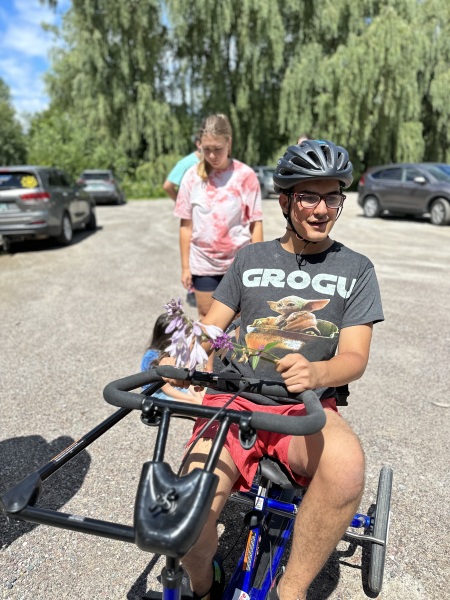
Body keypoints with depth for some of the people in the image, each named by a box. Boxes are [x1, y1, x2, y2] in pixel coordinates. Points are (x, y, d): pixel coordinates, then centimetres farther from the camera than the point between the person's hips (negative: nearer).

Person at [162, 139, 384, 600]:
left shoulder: (355, 269, 6)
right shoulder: (250, 258, 11)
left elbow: (354, 357, -4)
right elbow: (210, 327, 8)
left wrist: (315, 372, -28)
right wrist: (178, 358, -14)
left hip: (306, 409, 0)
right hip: (235, 401, 1)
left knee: (345, 463, -36)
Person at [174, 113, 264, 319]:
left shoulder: (245, 175, -7)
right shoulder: (192, 177, -2)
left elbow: (255, 223, -5)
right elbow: (186, 225, 2)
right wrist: (185, 266, 2)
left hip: (239, 262, -1)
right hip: (203, 263, 2)